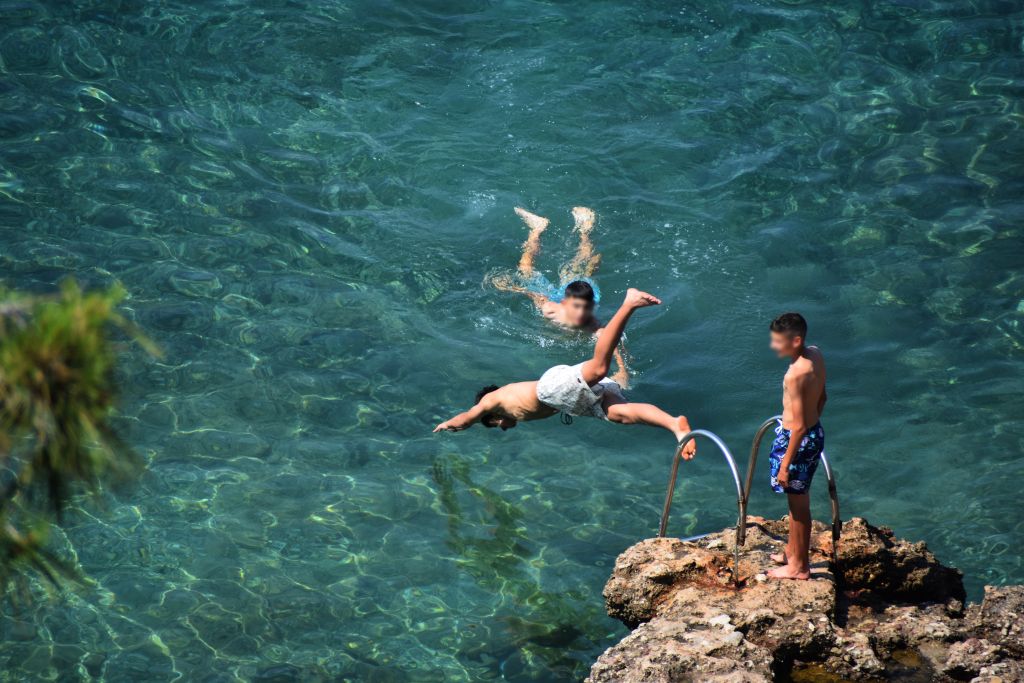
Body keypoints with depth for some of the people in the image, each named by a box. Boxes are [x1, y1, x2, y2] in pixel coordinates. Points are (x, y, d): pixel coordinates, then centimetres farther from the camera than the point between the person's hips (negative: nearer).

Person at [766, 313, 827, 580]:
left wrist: (785, 465, -19)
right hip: (815, 432, 9)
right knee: (798, 498, 25)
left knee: (798, 503, 9)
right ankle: (793, 550, 42)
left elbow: (799, 426, -26)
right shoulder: (816, 354, -4)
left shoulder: (796, 375, -30)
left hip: (799, 439, -9)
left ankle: (798, 566, 24)